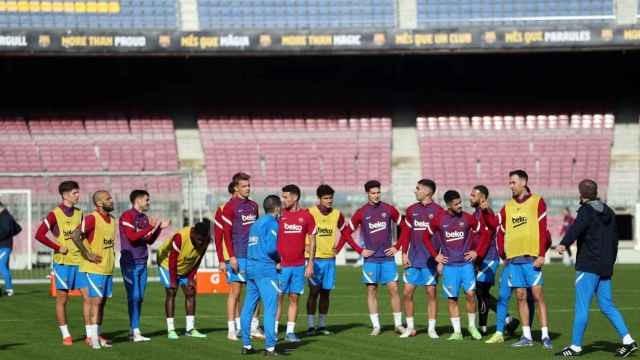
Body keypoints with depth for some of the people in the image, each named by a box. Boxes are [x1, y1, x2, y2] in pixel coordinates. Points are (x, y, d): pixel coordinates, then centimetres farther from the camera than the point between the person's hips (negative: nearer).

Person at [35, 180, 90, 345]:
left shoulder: (79, 213, 11)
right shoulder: (55, 214, -7)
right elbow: (39, 235, -10)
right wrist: (57, 248, -12)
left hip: (80, 261, 5)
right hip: (63, 262, -5)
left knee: (88, 296, 0)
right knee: (62, 299, 2)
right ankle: (66, 335, 10)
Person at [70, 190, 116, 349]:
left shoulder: (111, 220, 12)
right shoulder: (92, 219, -15)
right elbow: (75, 235, -25)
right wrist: (88, 255, -22)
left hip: (108, 269, 8)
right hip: (94, 269, -8)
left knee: (102, 302, 10)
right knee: (96, 301, -9)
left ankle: (98, 335, 16)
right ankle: (92, 337, -7)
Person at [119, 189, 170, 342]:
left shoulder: (145, 218, 14)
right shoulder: (127, 216, -9)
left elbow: (149, 241, 17)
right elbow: (132, 237, -20)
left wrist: (159, 228, 6)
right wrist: (150, 227, -18)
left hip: (142, 262, 8)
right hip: (130, 262, -8)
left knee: (139, 297, 6)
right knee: (134, 296, -10)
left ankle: (134, 330, 9)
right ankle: (135, 331, -11)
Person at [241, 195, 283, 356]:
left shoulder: (256, 223, 18)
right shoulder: (272, 224, -8)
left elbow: (252, 246, 15)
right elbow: (271, 247, -19)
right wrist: (279, 259, 0)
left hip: (251, 268, 9)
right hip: (266, 270, -9)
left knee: (248, 307, 9)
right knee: (270, 308, -7)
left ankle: (246, 345, 12)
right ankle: (270, 347, -11)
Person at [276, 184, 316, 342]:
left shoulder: (306, 216, 3)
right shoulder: (279, 215, 1)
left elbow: (312, 240, 8)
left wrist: (310, 263, 3)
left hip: (299, 265, 1)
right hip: (281, 265, -1)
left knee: (294, 298, 4)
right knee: (278, 298, -3)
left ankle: (290, 332, 9)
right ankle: (273, 331, 0)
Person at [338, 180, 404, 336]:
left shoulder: (389, 210, 2)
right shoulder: (361, 213, 0)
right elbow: (347, 233, 5)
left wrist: (397, 247, 4)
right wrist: (360, 251, -1)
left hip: (387, 257, 0)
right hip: (371, 258, 0)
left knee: (393, 288, -3)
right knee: (371, 290, 0)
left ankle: (398, 324, 5)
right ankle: (376, 326, 6)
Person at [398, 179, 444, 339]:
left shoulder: (438, 211, -3)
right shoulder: (411, 210, 9)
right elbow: (405, 232, 13)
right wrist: (404, 254, 4)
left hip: (431, 260, -4)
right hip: (413, 260, 4)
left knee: (431, 293, 0)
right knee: (407, 293, 1)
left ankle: (431, 328, 8)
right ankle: (410, 327, 12)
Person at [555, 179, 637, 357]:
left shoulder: (587, 211, -8)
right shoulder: (609, 212, 17)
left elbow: (576, 228, -28)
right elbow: (614, 240, 24)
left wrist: (564, 244, -40)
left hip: (588, 266, -8)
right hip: (605, 267, 8)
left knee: (582, 306, -4)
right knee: (607, 305, 12)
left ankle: (576, 346, -2)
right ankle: (628, 341, 6)